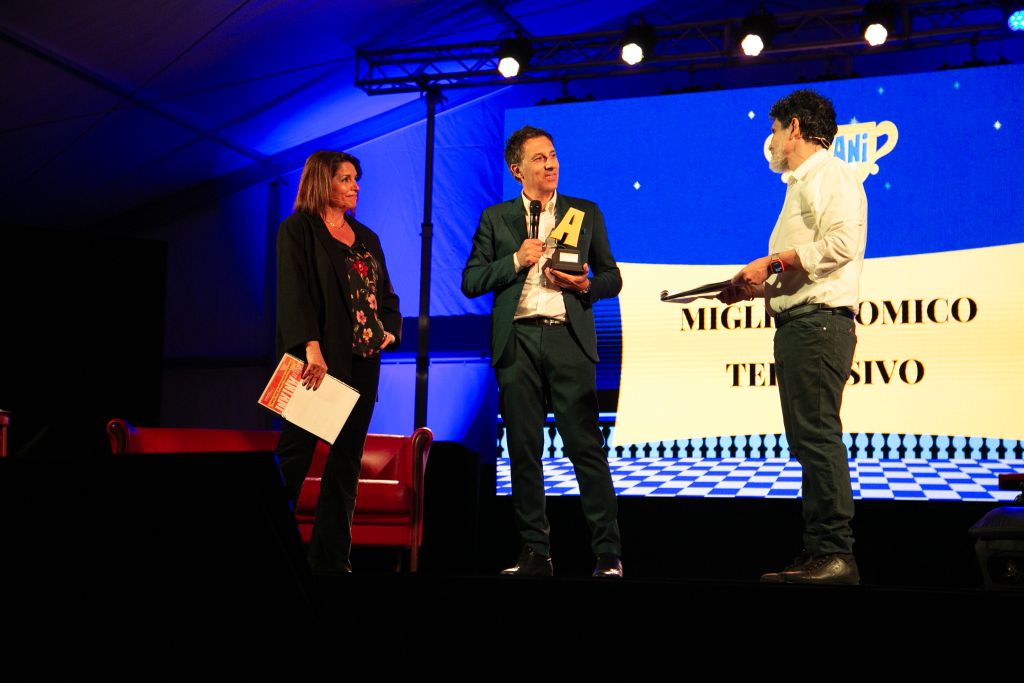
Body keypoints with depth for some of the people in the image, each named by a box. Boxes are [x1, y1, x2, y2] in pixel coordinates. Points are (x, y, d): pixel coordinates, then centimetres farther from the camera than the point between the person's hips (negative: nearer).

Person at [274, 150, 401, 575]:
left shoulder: (366, 237, 19)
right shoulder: (297, 230, -1)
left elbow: (385, 293, 21)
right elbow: (294, 292, -13)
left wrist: (390, 329, 1)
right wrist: (311, 347, -24)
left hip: (362, 361, 7)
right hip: (319, 360, -7)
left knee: (346, 461, 6)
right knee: (294, 455, -7)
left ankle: (331, 559, 10)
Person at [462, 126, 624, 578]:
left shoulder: (586, 213, 14)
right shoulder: (496, 218, 12)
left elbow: (612, 279, 14)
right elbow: (471, 282, 6)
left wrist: (585, 285, -7)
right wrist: (516, 261, -7)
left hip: (568, 338, -1)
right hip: (517, 341, 1)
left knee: (586, 447, -8)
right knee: (524, 451, 3)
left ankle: (608, 554, -6)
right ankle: (535, 553, 10)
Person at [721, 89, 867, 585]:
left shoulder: (832, 174, -3)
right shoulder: (801, 186, 27)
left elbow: (840, 243, -20)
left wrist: (770, 262, -15)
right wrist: (754, 287, 14)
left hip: (819, 322, -11)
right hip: (795, 325, 11)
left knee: (818, 436, -15)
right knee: (807, 442, 8)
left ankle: (836, 555, -16)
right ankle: (817, 554, 10)